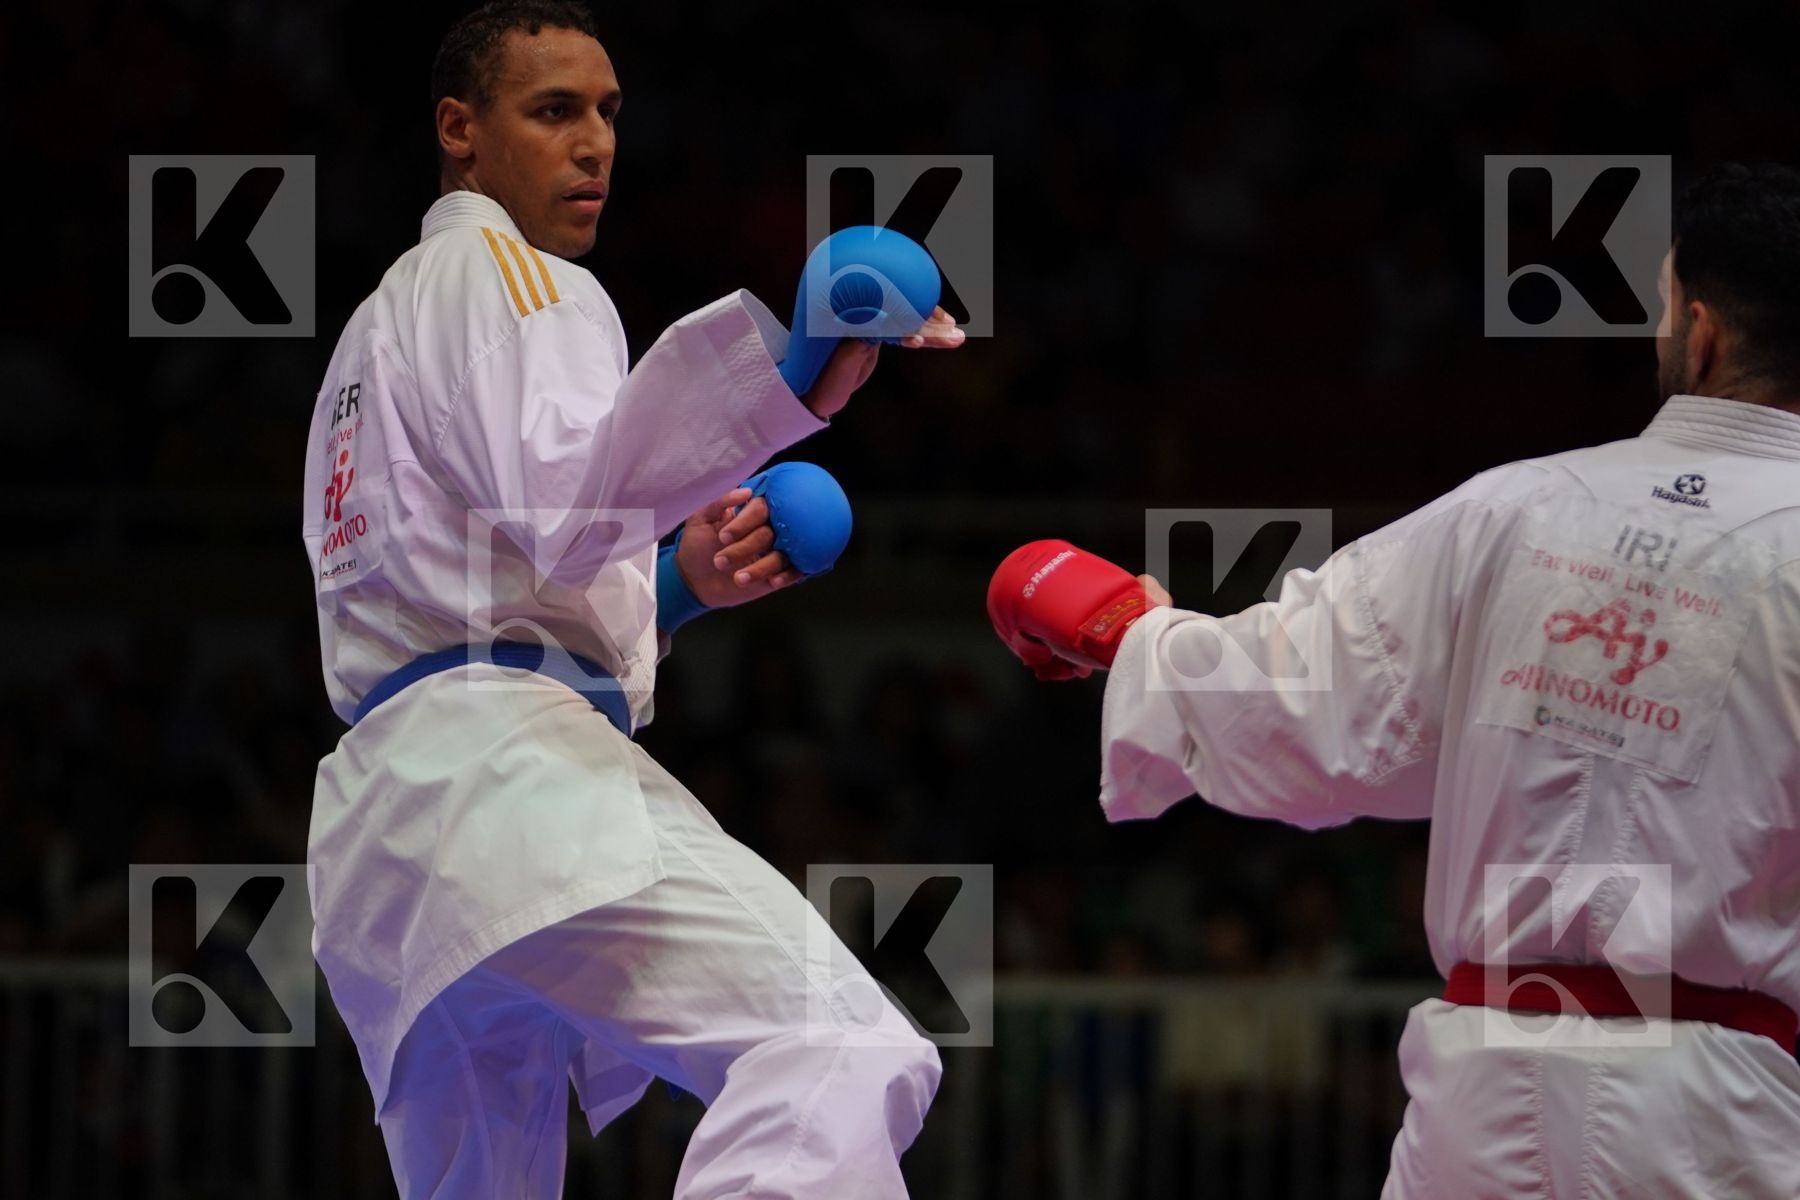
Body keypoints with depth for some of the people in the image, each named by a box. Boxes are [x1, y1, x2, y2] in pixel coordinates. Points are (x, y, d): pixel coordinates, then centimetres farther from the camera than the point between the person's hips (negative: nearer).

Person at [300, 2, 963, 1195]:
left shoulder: (385, 323, 33)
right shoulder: (497, 272, 4)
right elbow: (565, 500, -16)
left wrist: (674, 581, 20)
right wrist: (782, 366, -30)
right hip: (503, 762, -10)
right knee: (835, 1056, -29)